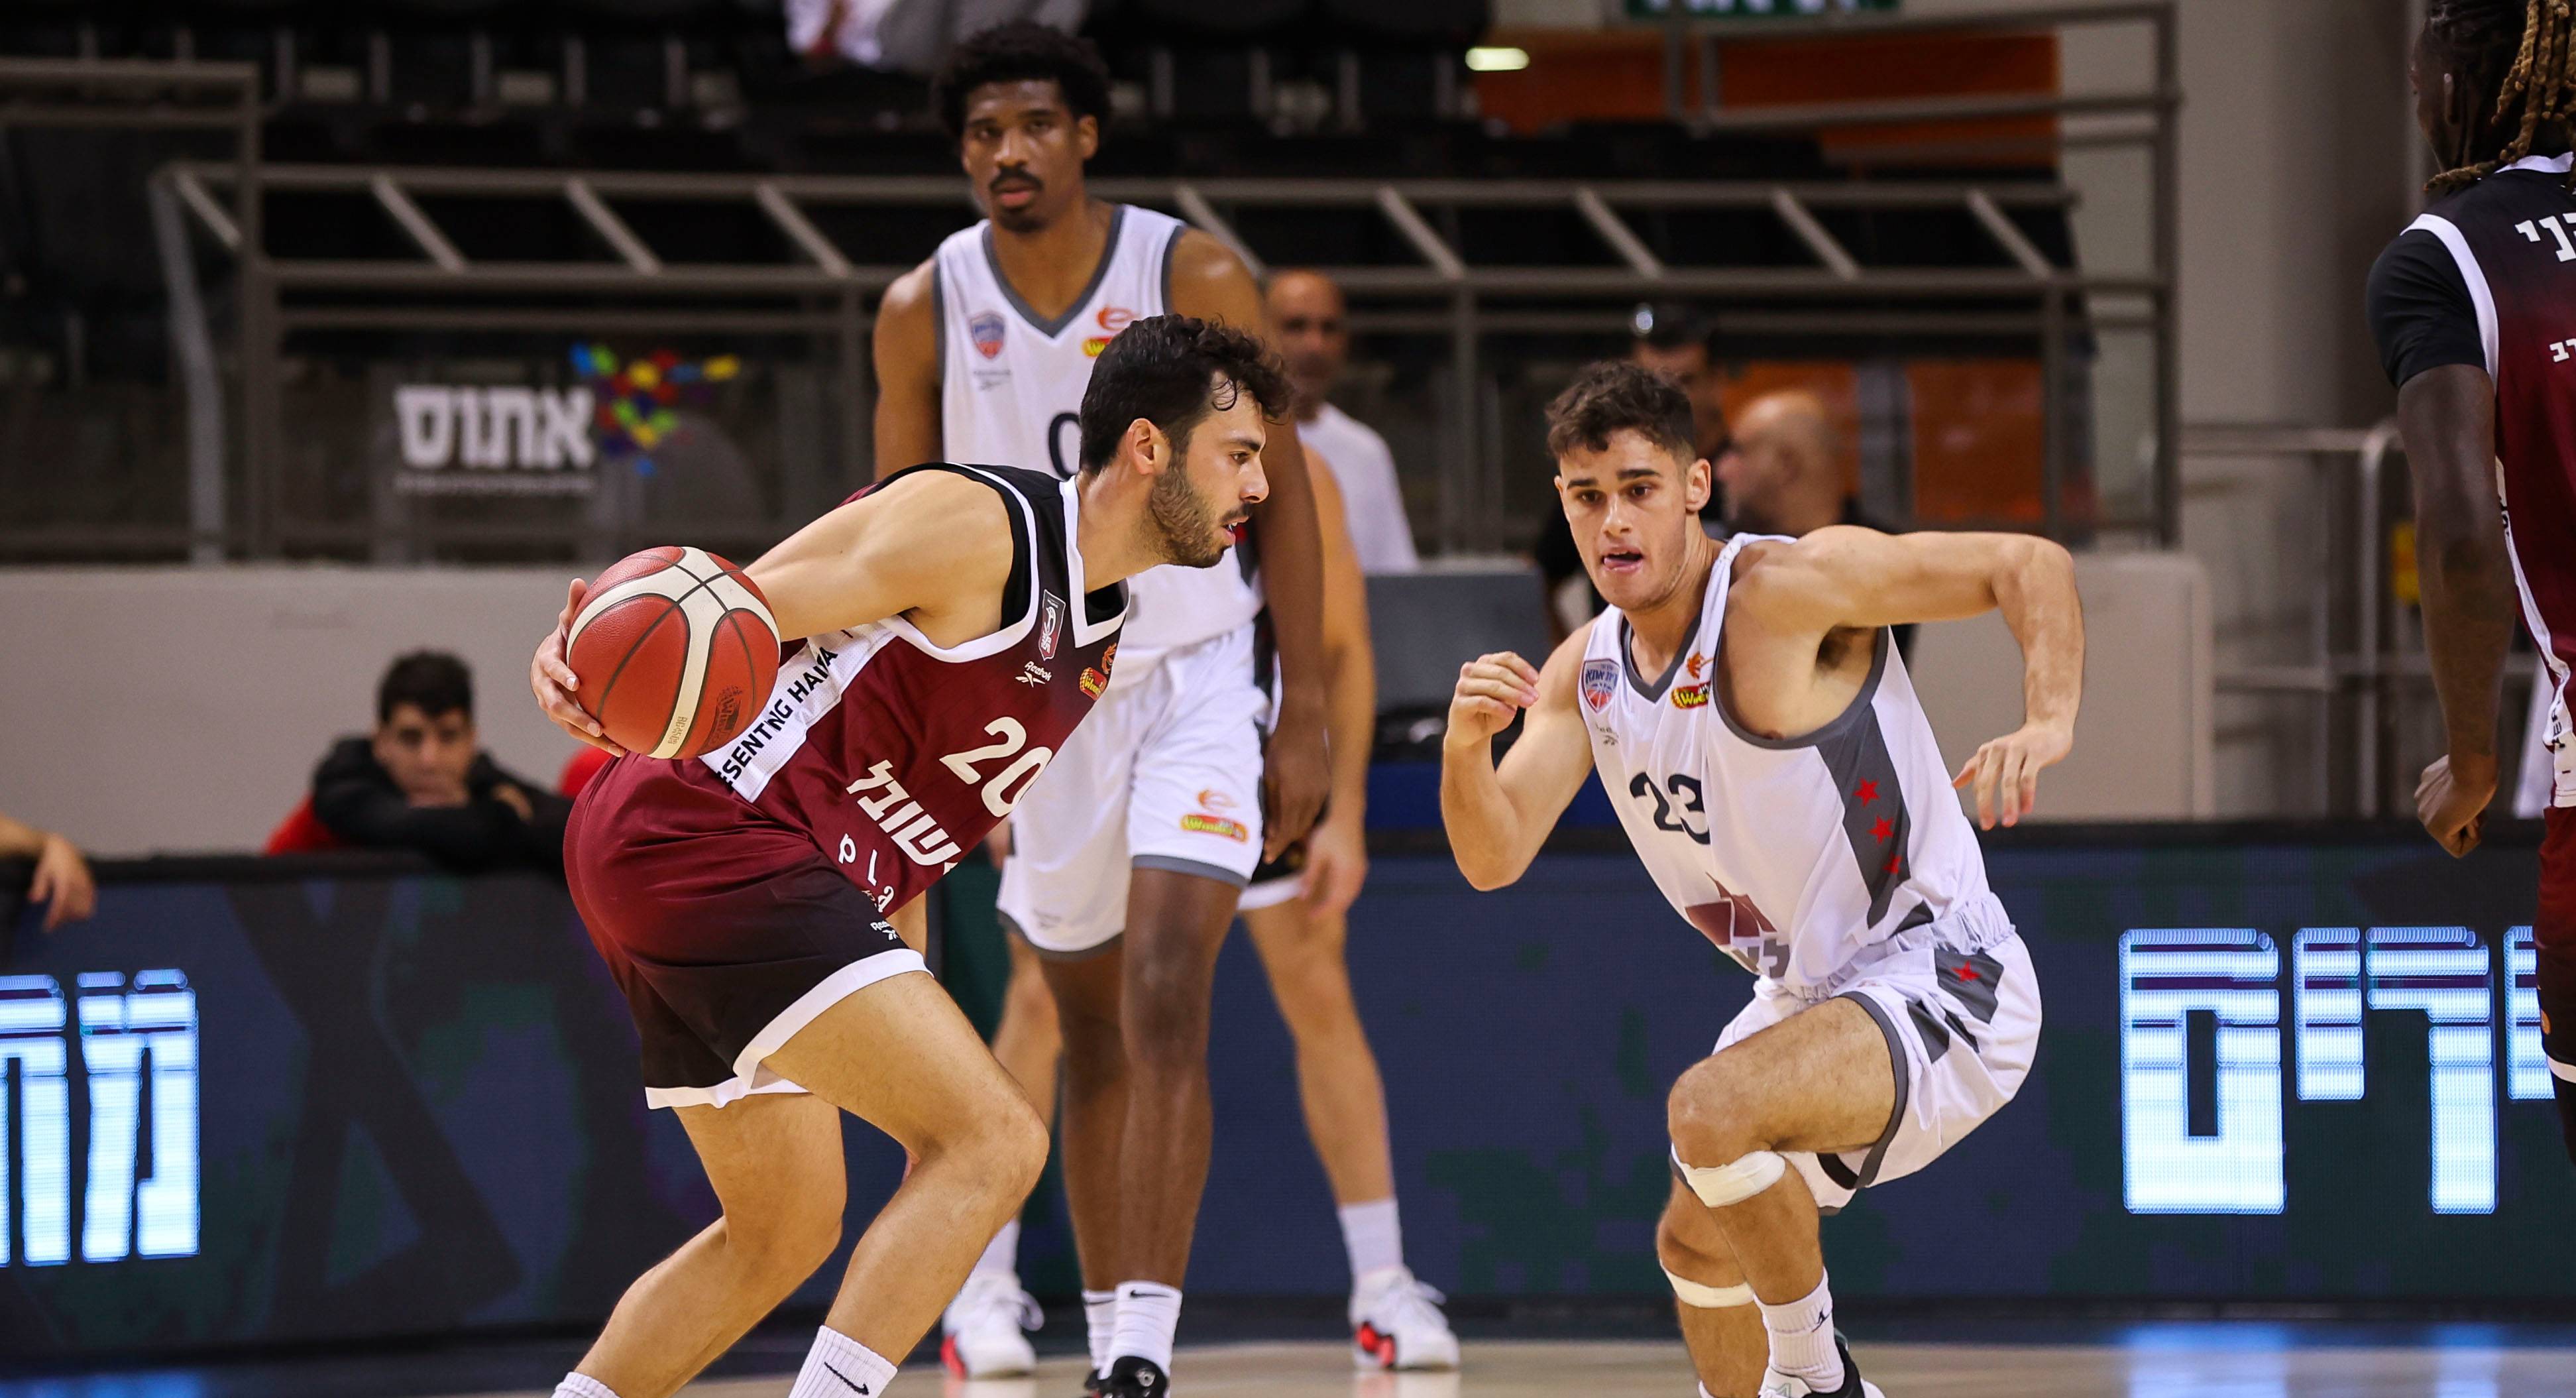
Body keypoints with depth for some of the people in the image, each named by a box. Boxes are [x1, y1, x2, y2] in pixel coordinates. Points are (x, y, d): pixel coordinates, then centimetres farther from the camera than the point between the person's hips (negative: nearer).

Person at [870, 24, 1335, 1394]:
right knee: (1093, 1033, 12)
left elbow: (1280, 495, -5)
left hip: (1198, 674, -3)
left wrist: (1304, 718, -8)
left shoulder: (1195, 279, -11)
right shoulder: (926, 310, -4)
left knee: (1166, 1001, -19)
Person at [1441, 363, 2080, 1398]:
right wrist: (1466, 744, -22)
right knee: (1696, 1245, 22)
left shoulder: (1790, 588, -18)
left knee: (1712, 1109, -32)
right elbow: (1492, 859, -1)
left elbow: (2030, 566, -18)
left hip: (1938, 978, -9)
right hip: (1814, 992, 9)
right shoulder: (1587, 672, 4)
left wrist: (2048, 723, -35)